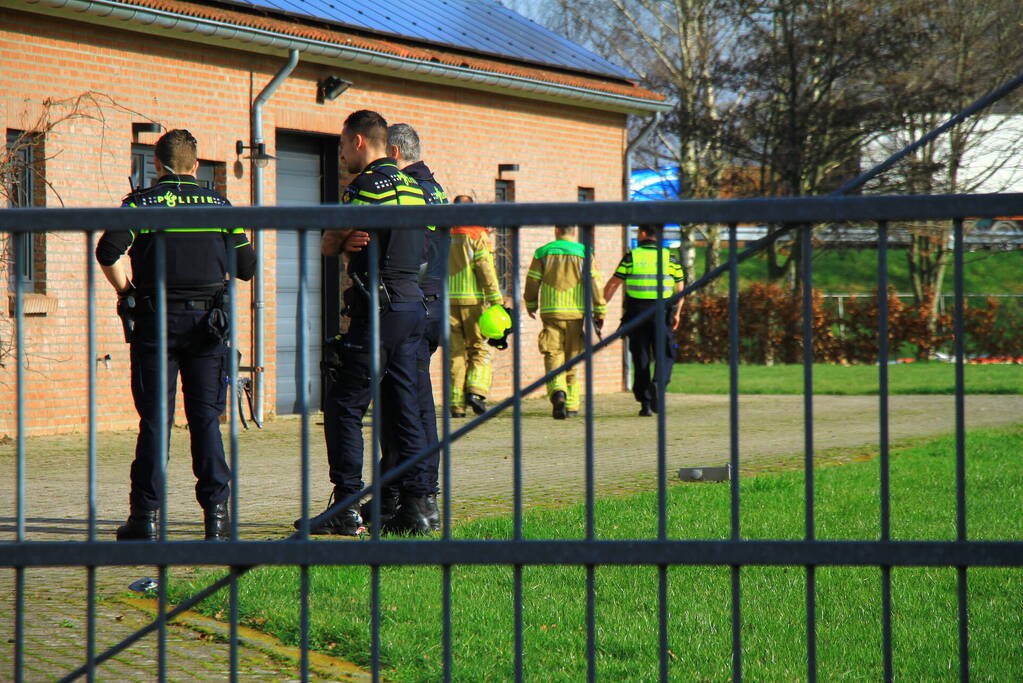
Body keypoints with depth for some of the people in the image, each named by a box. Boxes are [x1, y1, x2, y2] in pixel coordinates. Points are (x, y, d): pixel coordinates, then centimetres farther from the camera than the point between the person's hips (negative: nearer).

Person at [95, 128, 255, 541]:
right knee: (206, 418, 4)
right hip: (207, 319, 1)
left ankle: (146, 515, 0)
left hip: (155, 321, -1)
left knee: (154, 419, 1)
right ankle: (216, 512, -1)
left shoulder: (141, 203, 2)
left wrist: (127, 292, 3)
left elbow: (108, 251, -12)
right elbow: (246, 266, 7)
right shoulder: (219, 205, 8)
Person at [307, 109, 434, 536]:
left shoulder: (367, 185, -10)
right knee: (405, 407, 11)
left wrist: (342, 241, 16)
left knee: (342, 407, -3)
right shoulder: (415, 187, 16)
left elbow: (328, 245, -4)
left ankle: (347, 508, -5)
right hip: (413, 305, 8)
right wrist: (354, 242, 3)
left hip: (378, 309, -8)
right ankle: (419, 502, 8)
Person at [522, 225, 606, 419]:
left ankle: (558, 393, -30)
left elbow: (532, 282, 6)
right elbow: (595, 283, -4)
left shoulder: (543, 252, 4)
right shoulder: (584, 253, 2)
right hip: (576, 313, 1)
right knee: (572, 359, 13)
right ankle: (571, 403, 15)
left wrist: (531, 304, 23)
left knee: (553, 357, -4)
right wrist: (599, 311, 0)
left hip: (551, 312, -1)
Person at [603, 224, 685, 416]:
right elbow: (680, 288, 7)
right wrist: (676, 313, 18)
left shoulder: (631, 257, 0)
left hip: (636, 312, 0)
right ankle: (659, 384, -21)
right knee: (665, 356, 7)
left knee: (641, 358, 6)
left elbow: (612, 285, -1)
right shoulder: (670, 258, 3)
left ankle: (645, 403, 3)